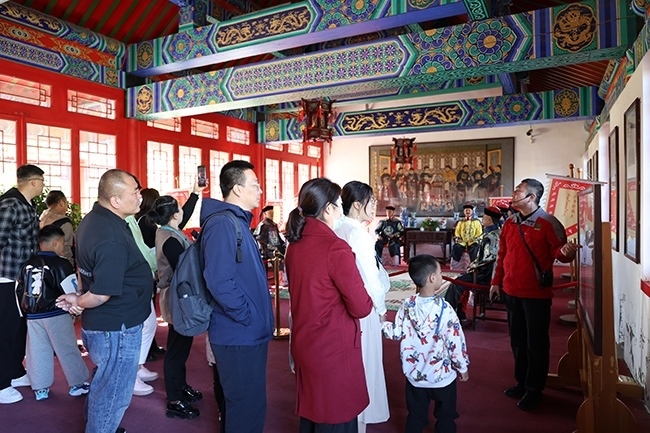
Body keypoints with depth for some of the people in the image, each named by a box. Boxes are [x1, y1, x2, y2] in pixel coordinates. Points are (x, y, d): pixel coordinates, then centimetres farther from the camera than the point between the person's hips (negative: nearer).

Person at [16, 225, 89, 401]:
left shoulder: (27, 264, 7)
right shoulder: (61, 263, -13)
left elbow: (20, 290, 12)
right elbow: (71, 291, -16)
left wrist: (28, 310, 21)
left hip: (33, 316, 6)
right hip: (56, 315, -6)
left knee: (37, 352, 13)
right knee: (67, 350, 6)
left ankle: (40, 388, 22)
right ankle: (78, 384, 16)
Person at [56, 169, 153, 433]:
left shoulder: (93, 219, 3)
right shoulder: (111, 240, -30)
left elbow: (84, 266, 14)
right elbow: (101, 295, -27)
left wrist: (79, 297, 11)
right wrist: (78, 302, -9)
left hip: (100, 323, 11)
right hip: (116, 328, -11)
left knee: (103, 384, 29)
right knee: (114, 393, 8)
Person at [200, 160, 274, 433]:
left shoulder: (237, 221, 12)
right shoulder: (222, 224, -20)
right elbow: (219, 282, -29)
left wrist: (257, 319, 13)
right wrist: (248, 317, -18)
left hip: (248, 332, 10)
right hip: (239, 333, -10)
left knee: (247, 403, 23)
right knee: (247, 406, 5)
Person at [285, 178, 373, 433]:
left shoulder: (295, 244, 2)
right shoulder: (336, 248, -21)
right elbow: (362, 307, -18)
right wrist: (365, 301, 3)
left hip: (303, 344, 8)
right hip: (333, 349, -7)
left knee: (311, 411, 24)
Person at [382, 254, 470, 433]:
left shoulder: (407, 306, -10)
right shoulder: (444, 309, -22)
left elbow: (397, 333, -4)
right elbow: (455, 342, -17)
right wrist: (463, 367, -2)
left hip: (414, 375, 3)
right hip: (442, 376, -3)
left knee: (415, 418, 19)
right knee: (445, 418, 19)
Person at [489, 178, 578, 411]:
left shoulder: (548, 223, -10)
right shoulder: (510, 222, 8)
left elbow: (558, 251, -10)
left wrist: (566, 252, -33)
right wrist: (496, 281, 13)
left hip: (537, 294, -6)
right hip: (512, 292, 6)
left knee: (536, 344, 5)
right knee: (517, 341, 17)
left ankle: (534, 390, 20)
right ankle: (522, 382, 34)